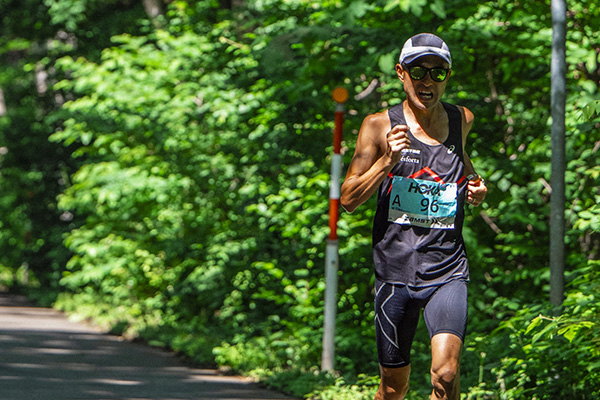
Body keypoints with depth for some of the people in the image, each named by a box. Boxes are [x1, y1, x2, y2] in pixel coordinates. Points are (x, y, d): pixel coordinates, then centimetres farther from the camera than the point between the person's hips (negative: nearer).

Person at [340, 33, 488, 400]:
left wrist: (475, 190, 9)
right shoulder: (380, 126, -1)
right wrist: (388, 160, -17)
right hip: (395, 270, -1)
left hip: (447, 272, 1)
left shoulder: (462, 120, 7)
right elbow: (349, 200, -2)